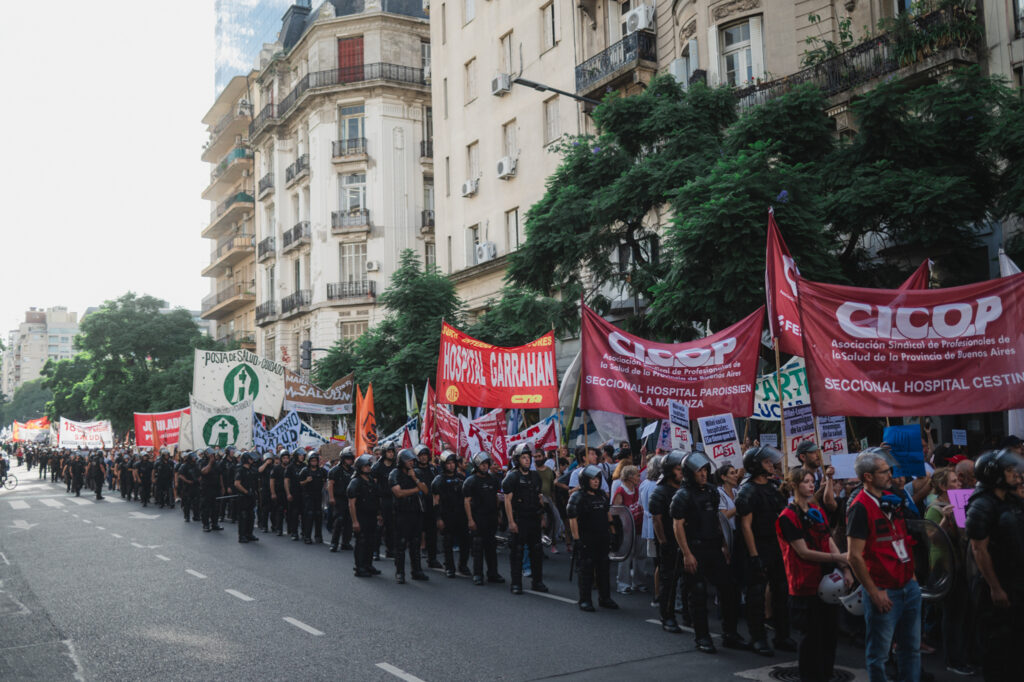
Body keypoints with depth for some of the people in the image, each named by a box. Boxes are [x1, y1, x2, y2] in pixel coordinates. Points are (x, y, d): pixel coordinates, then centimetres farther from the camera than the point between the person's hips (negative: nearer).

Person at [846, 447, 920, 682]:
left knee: (911, 647, 16)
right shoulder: (860, 507, -16)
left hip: (908, 586, 7)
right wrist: (874, 592, -15)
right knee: (878, 654, 6)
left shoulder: (893, 499, 8)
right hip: (884, 592, -7)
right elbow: (854, 557, -18)